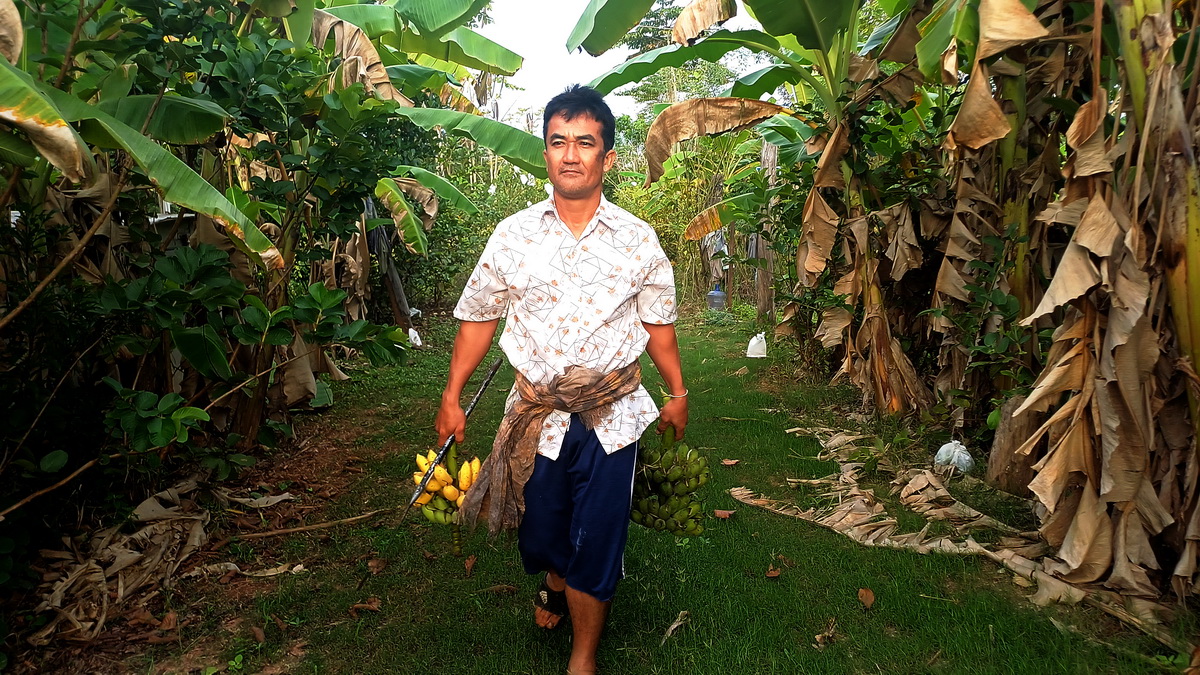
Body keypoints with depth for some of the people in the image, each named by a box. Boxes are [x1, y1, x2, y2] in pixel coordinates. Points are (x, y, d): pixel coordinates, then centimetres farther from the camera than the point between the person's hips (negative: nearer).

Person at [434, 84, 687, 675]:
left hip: (610, 419, -1)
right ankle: (554, 584, 55)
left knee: (595, 542, 6)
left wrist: (677, 394, 12)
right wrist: (452, 397, 6)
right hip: (535, 414, 1)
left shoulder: (638, 240, -3)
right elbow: (479, 317, 5)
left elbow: (658, 322, 7)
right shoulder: (513, 234, -2)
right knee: (540, 530, 18)